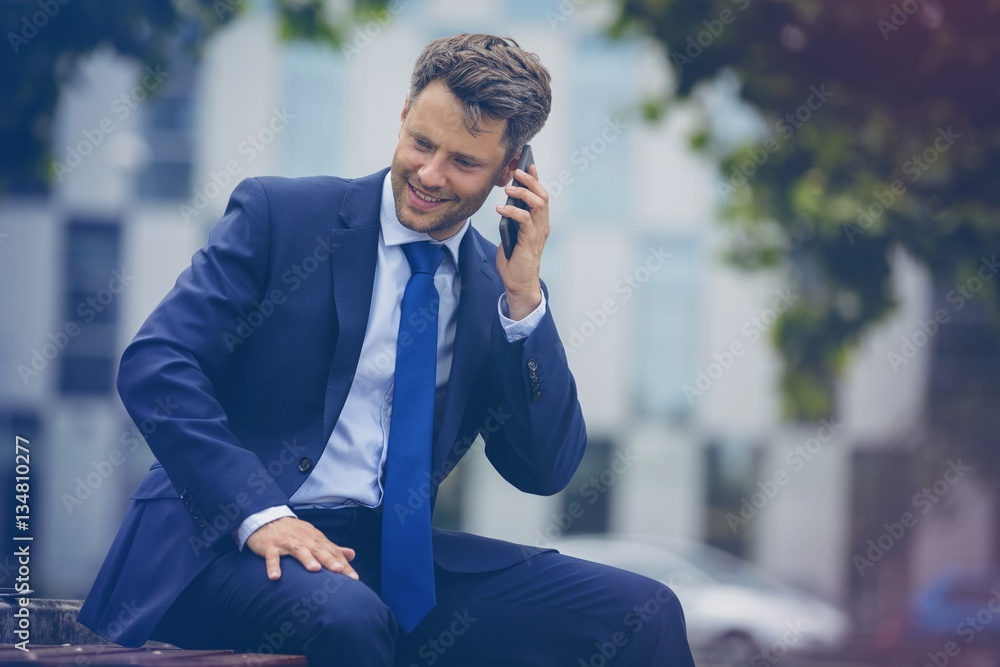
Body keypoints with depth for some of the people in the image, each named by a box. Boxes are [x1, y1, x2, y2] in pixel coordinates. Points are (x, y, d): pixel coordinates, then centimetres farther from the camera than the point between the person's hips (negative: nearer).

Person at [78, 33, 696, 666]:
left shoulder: (494, 286, 9)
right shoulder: (278, 214, -2)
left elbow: (546, 470, 4)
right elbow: (155, 364, -11)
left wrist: (524, 296, -6)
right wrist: (260, 513, -22)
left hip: (396, 553, 4)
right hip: (228, 546, -3)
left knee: (645, 613, -14)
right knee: (347, 614, -39)